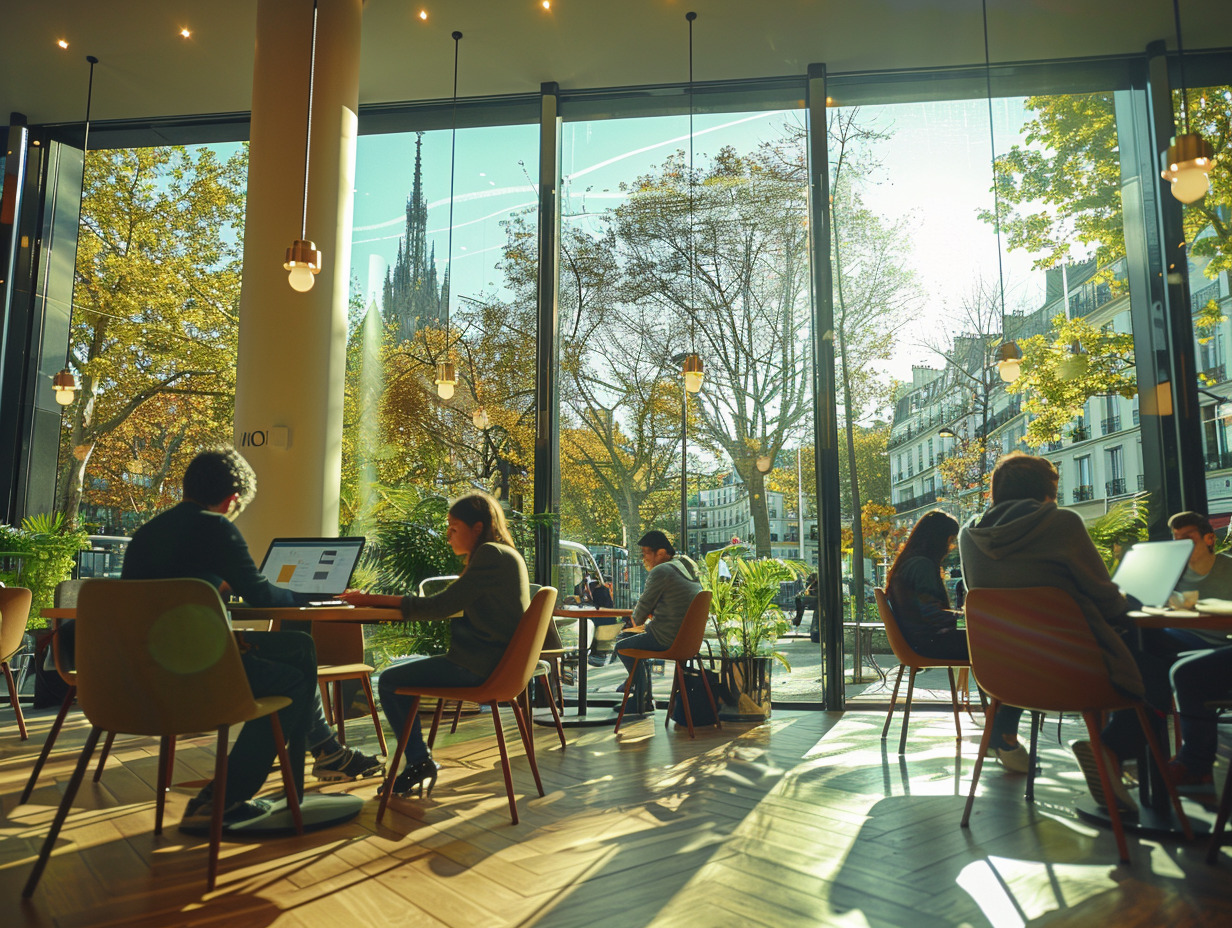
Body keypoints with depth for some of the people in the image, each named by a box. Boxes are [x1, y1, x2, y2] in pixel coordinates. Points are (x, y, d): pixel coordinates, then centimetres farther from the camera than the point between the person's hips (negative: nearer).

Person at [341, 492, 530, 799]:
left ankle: (420, 762, 12)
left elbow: (441, 606, -20)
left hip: (480, 666, -11)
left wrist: (376, 599, -16)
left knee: (389, 681, -2)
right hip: (493, 660, 11)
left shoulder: (491, 555, -17)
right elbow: (452, 605, 13)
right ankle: (418, 763, 21)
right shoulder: (505, 555, 15)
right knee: (399, 669, 20)